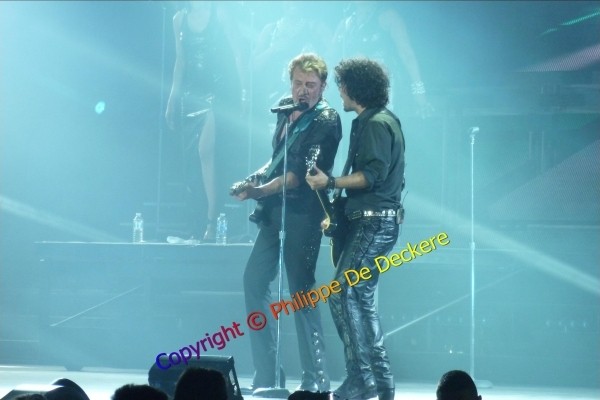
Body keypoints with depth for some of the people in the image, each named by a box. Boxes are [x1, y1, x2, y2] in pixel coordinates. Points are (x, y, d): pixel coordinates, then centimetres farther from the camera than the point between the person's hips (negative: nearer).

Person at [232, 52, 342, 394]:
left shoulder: (326, 122, -11)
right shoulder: (286, 109, 12)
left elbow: (300, 174, -18)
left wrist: (261, 190, -25)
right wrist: (258, 176, 6)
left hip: (302, 213, -8)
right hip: (275, 210, 8)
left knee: (300, 289, -8)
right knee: (254, 279, 6)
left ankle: (316, 379, -2)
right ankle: (265, 375, 12)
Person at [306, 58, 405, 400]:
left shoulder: (376, 123, -12)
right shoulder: (382, 120, 20)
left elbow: (374, 174, -22)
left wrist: (331, 183, -24)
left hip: (375, 223, -11)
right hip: (370, 221, 11)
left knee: (344, 295, -14)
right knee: (361, 299, 12)